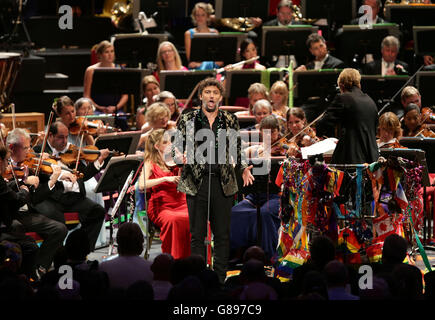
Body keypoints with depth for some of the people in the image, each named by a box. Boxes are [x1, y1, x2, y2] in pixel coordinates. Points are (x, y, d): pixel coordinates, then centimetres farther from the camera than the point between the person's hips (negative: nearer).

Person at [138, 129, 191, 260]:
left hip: (181, 205, 3)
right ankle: (173, 258, -27)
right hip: (161, 207, -3)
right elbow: (142, 185, -13)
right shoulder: (150, 163, 6)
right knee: (173, 220, -39)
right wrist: (166, 179, -19)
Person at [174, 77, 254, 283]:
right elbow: (176, 148, 7)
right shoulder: (188, 120, 5)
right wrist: (181, 156, -13)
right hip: (196, 181, -1)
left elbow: (236, 151, 18)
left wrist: (243, 168, 6)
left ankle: (220, 279, 9)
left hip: (223, 182, 1)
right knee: (197, 234, 1)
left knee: (223, 234, 2)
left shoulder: (230, 121, 10)